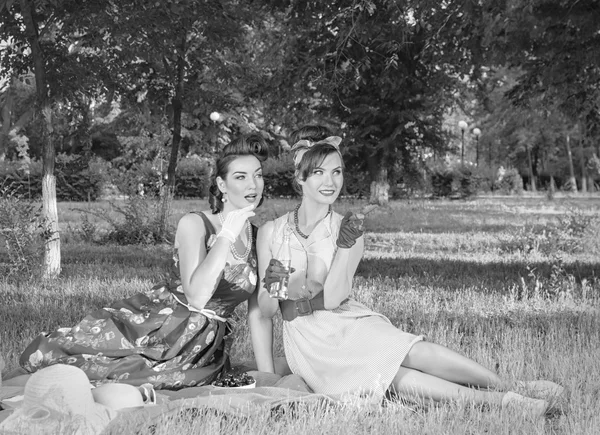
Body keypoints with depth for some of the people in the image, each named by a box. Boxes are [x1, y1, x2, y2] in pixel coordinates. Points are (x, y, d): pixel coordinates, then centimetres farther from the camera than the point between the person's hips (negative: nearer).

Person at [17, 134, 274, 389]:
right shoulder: (194, 224, -10)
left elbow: (259, 314, 8)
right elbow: (196, 296, -23)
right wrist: (227, 234, -24)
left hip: (206, 349, 1)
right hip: (155, 324, -1)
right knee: (41, 354, -14)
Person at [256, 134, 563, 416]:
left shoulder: (348, 227, 3)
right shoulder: (270, 231, 2)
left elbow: (333, 298, -9)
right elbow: (266, 310, 1)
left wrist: (345, 247, -21)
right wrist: (272, 285, -20)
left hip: (351, 324, 2)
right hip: (308, 343, -2)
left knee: (418, 352, -28)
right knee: (394, 378, -29)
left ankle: (515, 393, -30)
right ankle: (500, 402, -37)